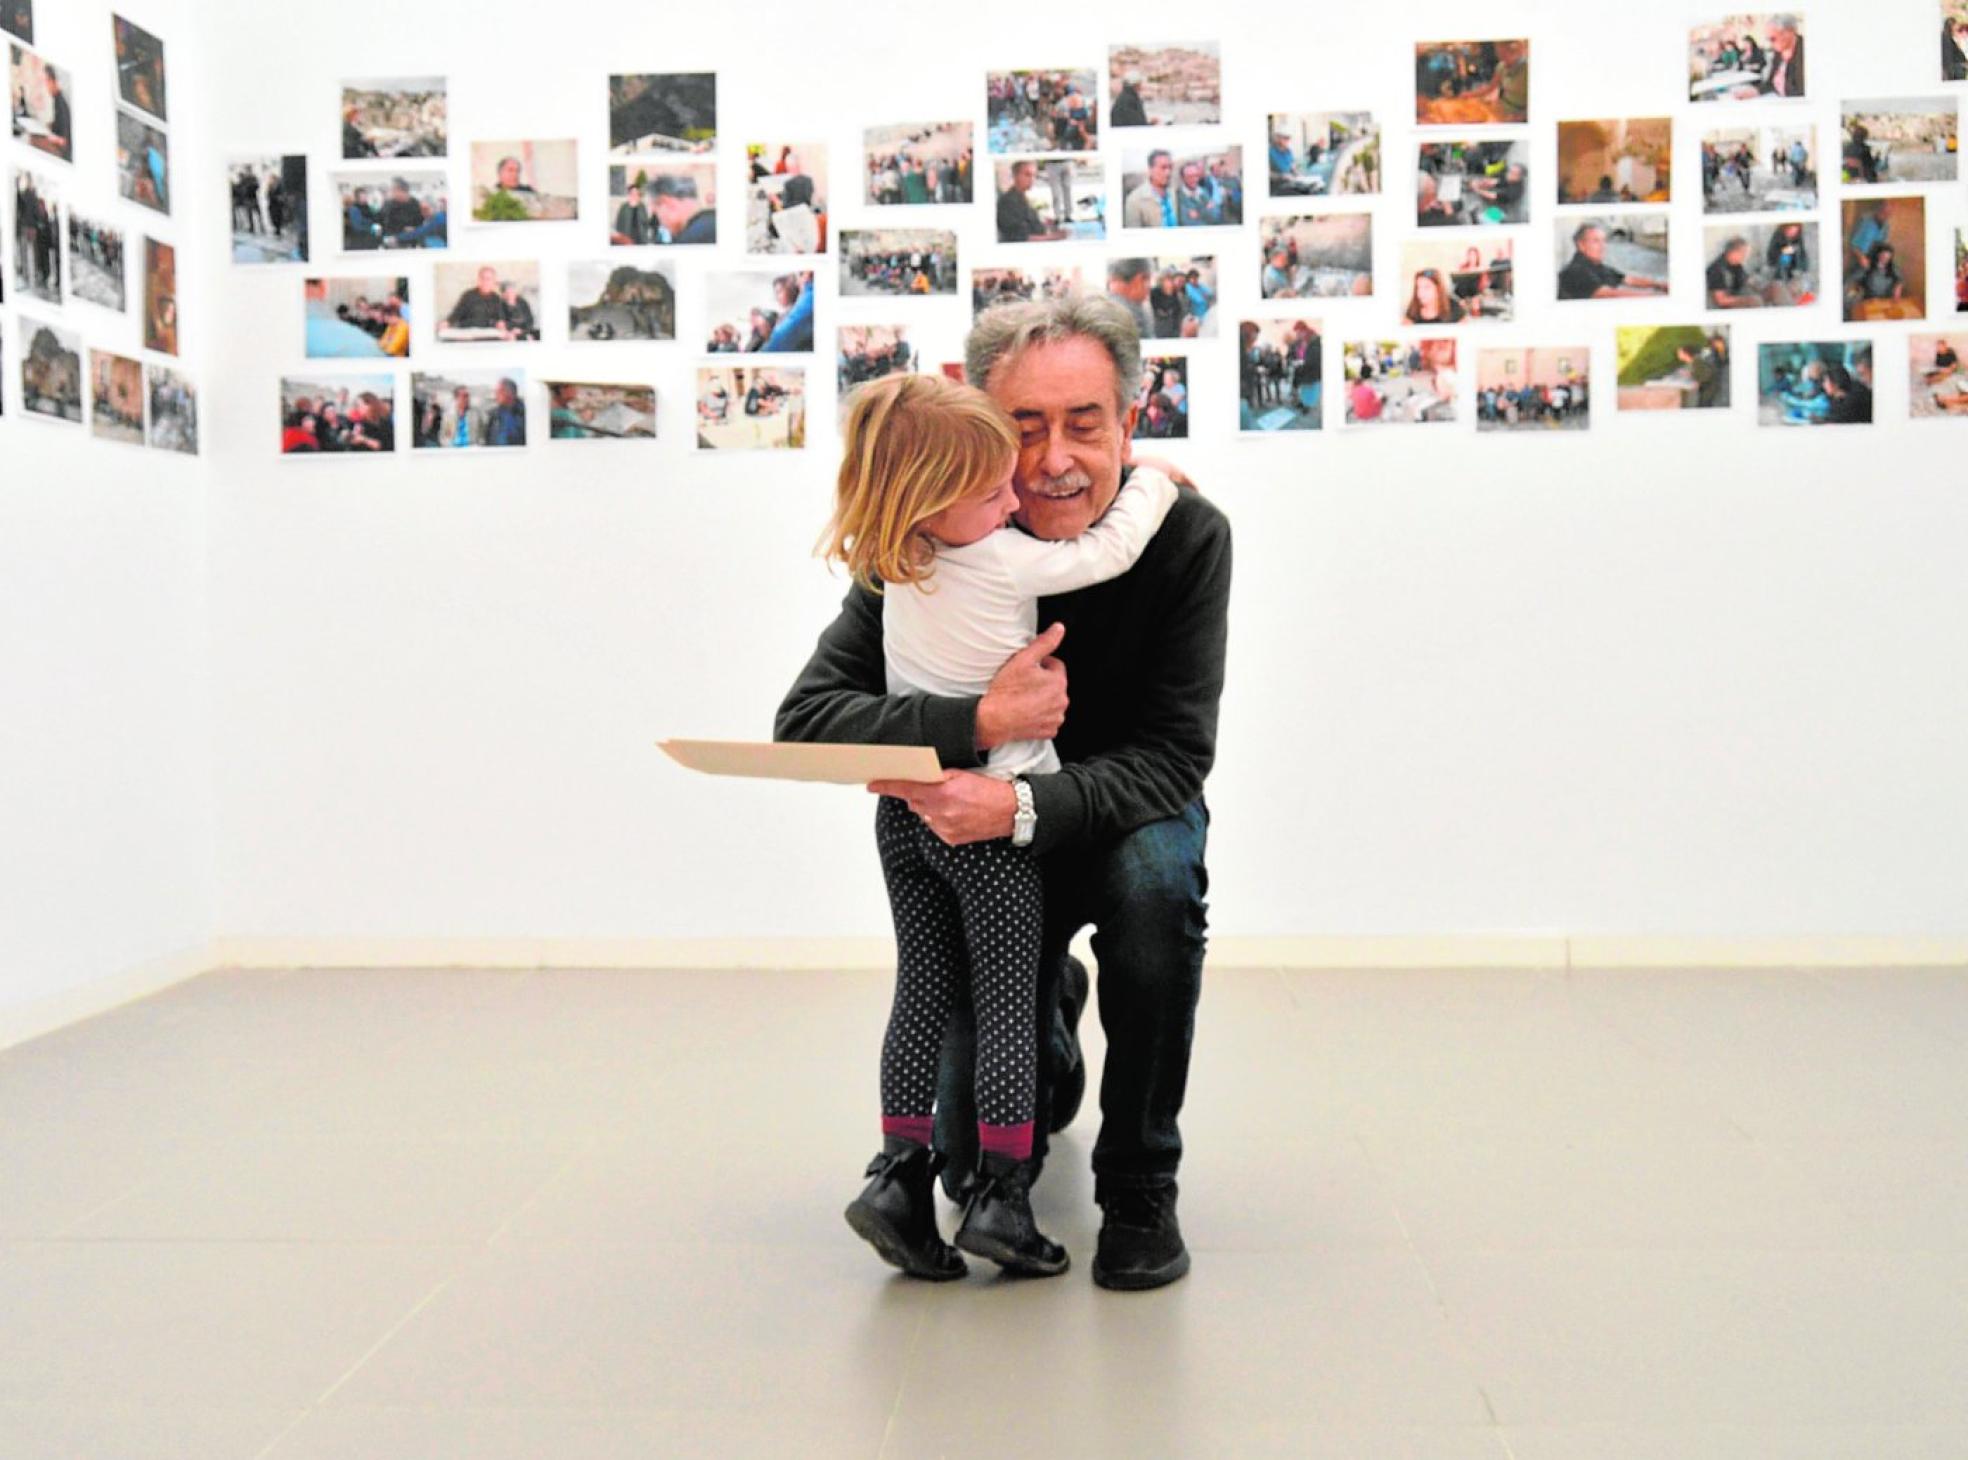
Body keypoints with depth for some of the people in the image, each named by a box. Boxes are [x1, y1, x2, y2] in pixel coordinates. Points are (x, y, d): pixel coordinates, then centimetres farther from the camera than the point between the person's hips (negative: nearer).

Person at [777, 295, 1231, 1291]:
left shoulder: (1186, 536, -22)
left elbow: (1172, 760, -24)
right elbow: (804, 720, -28)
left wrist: (1025, 806, -42)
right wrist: (979, 722, -43)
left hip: (1124, 816, 0)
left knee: (1154, 877, -38)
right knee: (977, 1152, -3)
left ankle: (1139, 1187, -15)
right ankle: (1050, 1028, 35)